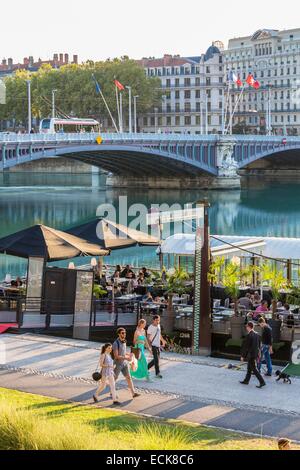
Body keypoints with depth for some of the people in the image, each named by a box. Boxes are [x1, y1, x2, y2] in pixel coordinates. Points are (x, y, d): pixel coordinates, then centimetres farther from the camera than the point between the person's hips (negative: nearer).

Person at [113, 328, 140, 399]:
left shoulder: (124, 341, 4)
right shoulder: (116, 343, -21)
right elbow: (116, 356, -24)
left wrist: (128, 355, 1)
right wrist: (126, 358, -26)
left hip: (124, 363, 6)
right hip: (117, 364, -6)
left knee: (128, 377, -1)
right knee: (115, 379, 10)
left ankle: (133, 393, -5)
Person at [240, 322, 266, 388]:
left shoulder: (249, 336, -20)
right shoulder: (257, 335, 5)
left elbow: (245, 347, -17)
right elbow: (259, 345, 12)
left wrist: (242, 356, -9)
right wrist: (258, 355, 20)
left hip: (250, 355, -8)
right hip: (255, 354, 8)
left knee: (254, 369, -3)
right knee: (249, 368, 19)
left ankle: (262, 382, -7)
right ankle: (246, 380, 30)